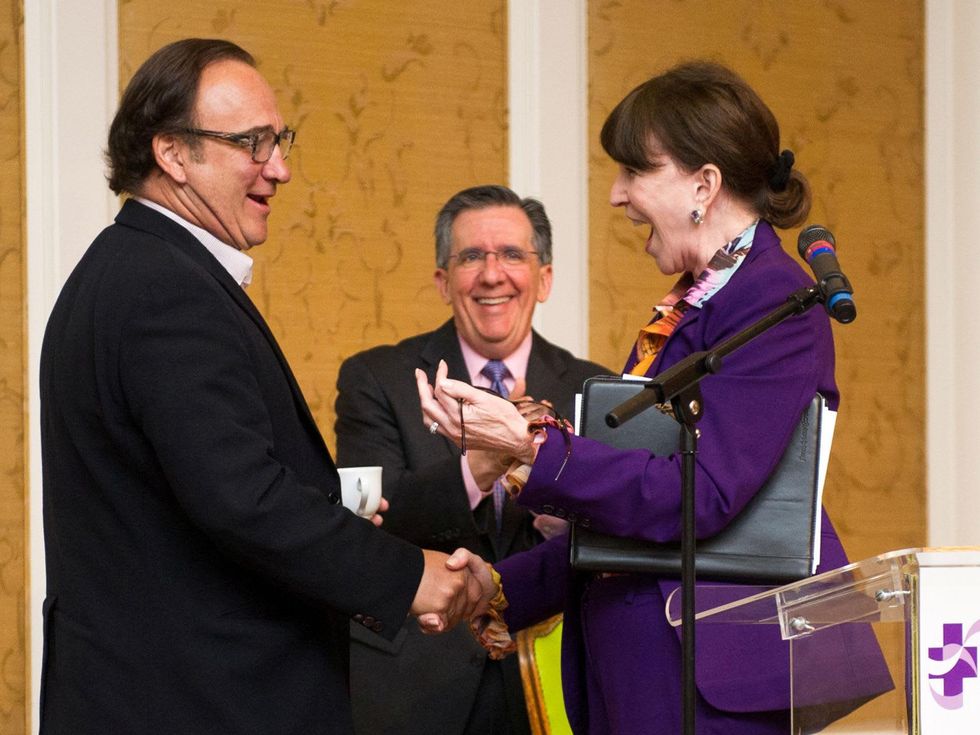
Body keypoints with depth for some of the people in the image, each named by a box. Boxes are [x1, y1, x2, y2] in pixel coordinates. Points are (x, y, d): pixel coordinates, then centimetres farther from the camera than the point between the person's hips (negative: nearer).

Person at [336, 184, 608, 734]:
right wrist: (475, 470, -33)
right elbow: (368, 518, -16)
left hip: (543, 680, 2)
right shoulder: (376, 380, -2)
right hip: (409, 684, -2)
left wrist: (559, 507, -26)